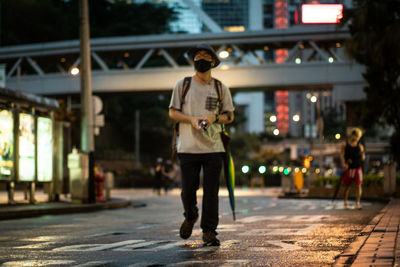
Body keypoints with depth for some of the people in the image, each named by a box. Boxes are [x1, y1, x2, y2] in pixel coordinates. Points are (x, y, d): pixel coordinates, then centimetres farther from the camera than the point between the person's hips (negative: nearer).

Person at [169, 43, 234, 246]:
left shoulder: (221, 88, 10)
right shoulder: (182, 85, 7)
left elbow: (230, 115, 12)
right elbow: (173, 112, 7)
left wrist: (215, 118, -10)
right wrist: (191, 119, -11)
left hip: (213, 147, 1)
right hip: (188, 147, -1)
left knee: (211, 191, -2)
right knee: (188, 189, 0)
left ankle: (209, 231, 8)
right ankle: (190, 217, 30)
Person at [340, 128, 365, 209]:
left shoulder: (360, 146, 5)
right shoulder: (345, 145, 3)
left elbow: (363, 158, 4)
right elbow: (342, 155, -4)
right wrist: (344, 164, -22)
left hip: (357, 167, 0)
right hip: (348, 168, 0)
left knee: (359, 185, -8)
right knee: (347, 185, 6)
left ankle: (358, 203, -7)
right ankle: (345, 202, 18)